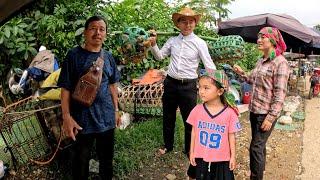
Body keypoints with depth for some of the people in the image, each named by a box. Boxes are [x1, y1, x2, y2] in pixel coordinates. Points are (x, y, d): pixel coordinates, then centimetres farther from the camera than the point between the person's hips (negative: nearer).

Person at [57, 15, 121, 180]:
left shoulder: (108, 57, 5)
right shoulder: (74, 55, -8)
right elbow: (65, 88, -9)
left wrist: (116, 110, 11)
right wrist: (66, 116, -14)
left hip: (107, 116, 4)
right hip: (82, 118, -4)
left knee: (107, 156, 19)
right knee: (81, 159, 13)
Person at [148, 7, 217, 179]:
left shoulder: (199, 43, -6)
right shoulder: (172, 40, 5)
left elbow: (209, 66, -9)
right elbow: (159, 56, 12)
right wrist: (153, 44, -5)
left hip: (188, 86, -4)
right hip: (170, 83, 4)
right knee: (168, 116, 17)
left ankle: (190, 151, 24)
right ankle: (168, 145, 39)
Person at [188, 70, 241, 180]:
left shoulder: (229, 113, -14)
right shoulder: (197, 110, -8)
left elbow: (231, 136, -5)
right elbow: (194, 132, 1)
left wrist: (233, 156, 0)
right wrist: (192, 152, 5)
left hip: (222, 159, -2)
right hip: (201, 157, 2)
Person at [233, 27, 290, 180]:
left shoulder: (280, 63, -14)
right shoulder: (260, 61, 9)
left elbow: (280, 93, -17)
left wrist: (271, 117, -20)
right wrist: (242, 73, 7)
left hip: (266, 113, -7)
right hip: (255, 110, 7)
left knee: (256, 147, -3)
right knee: (259, 145, 20)